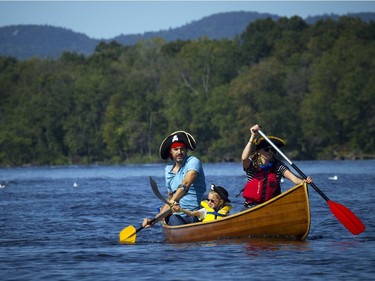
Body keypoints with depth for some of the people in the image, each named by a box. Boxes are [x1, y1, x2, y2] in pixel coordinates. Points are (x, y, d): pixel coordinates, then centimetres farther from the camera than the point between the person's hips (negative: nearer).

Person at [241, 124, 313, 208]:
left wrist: (304, 181, -35)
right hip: (251, 207, -2)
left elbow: (293, 178, -12)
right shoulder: (252, 164, -3)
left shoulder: (278, 166, 2)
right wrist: (253, 136, -28)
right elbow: (244, 158, -27)